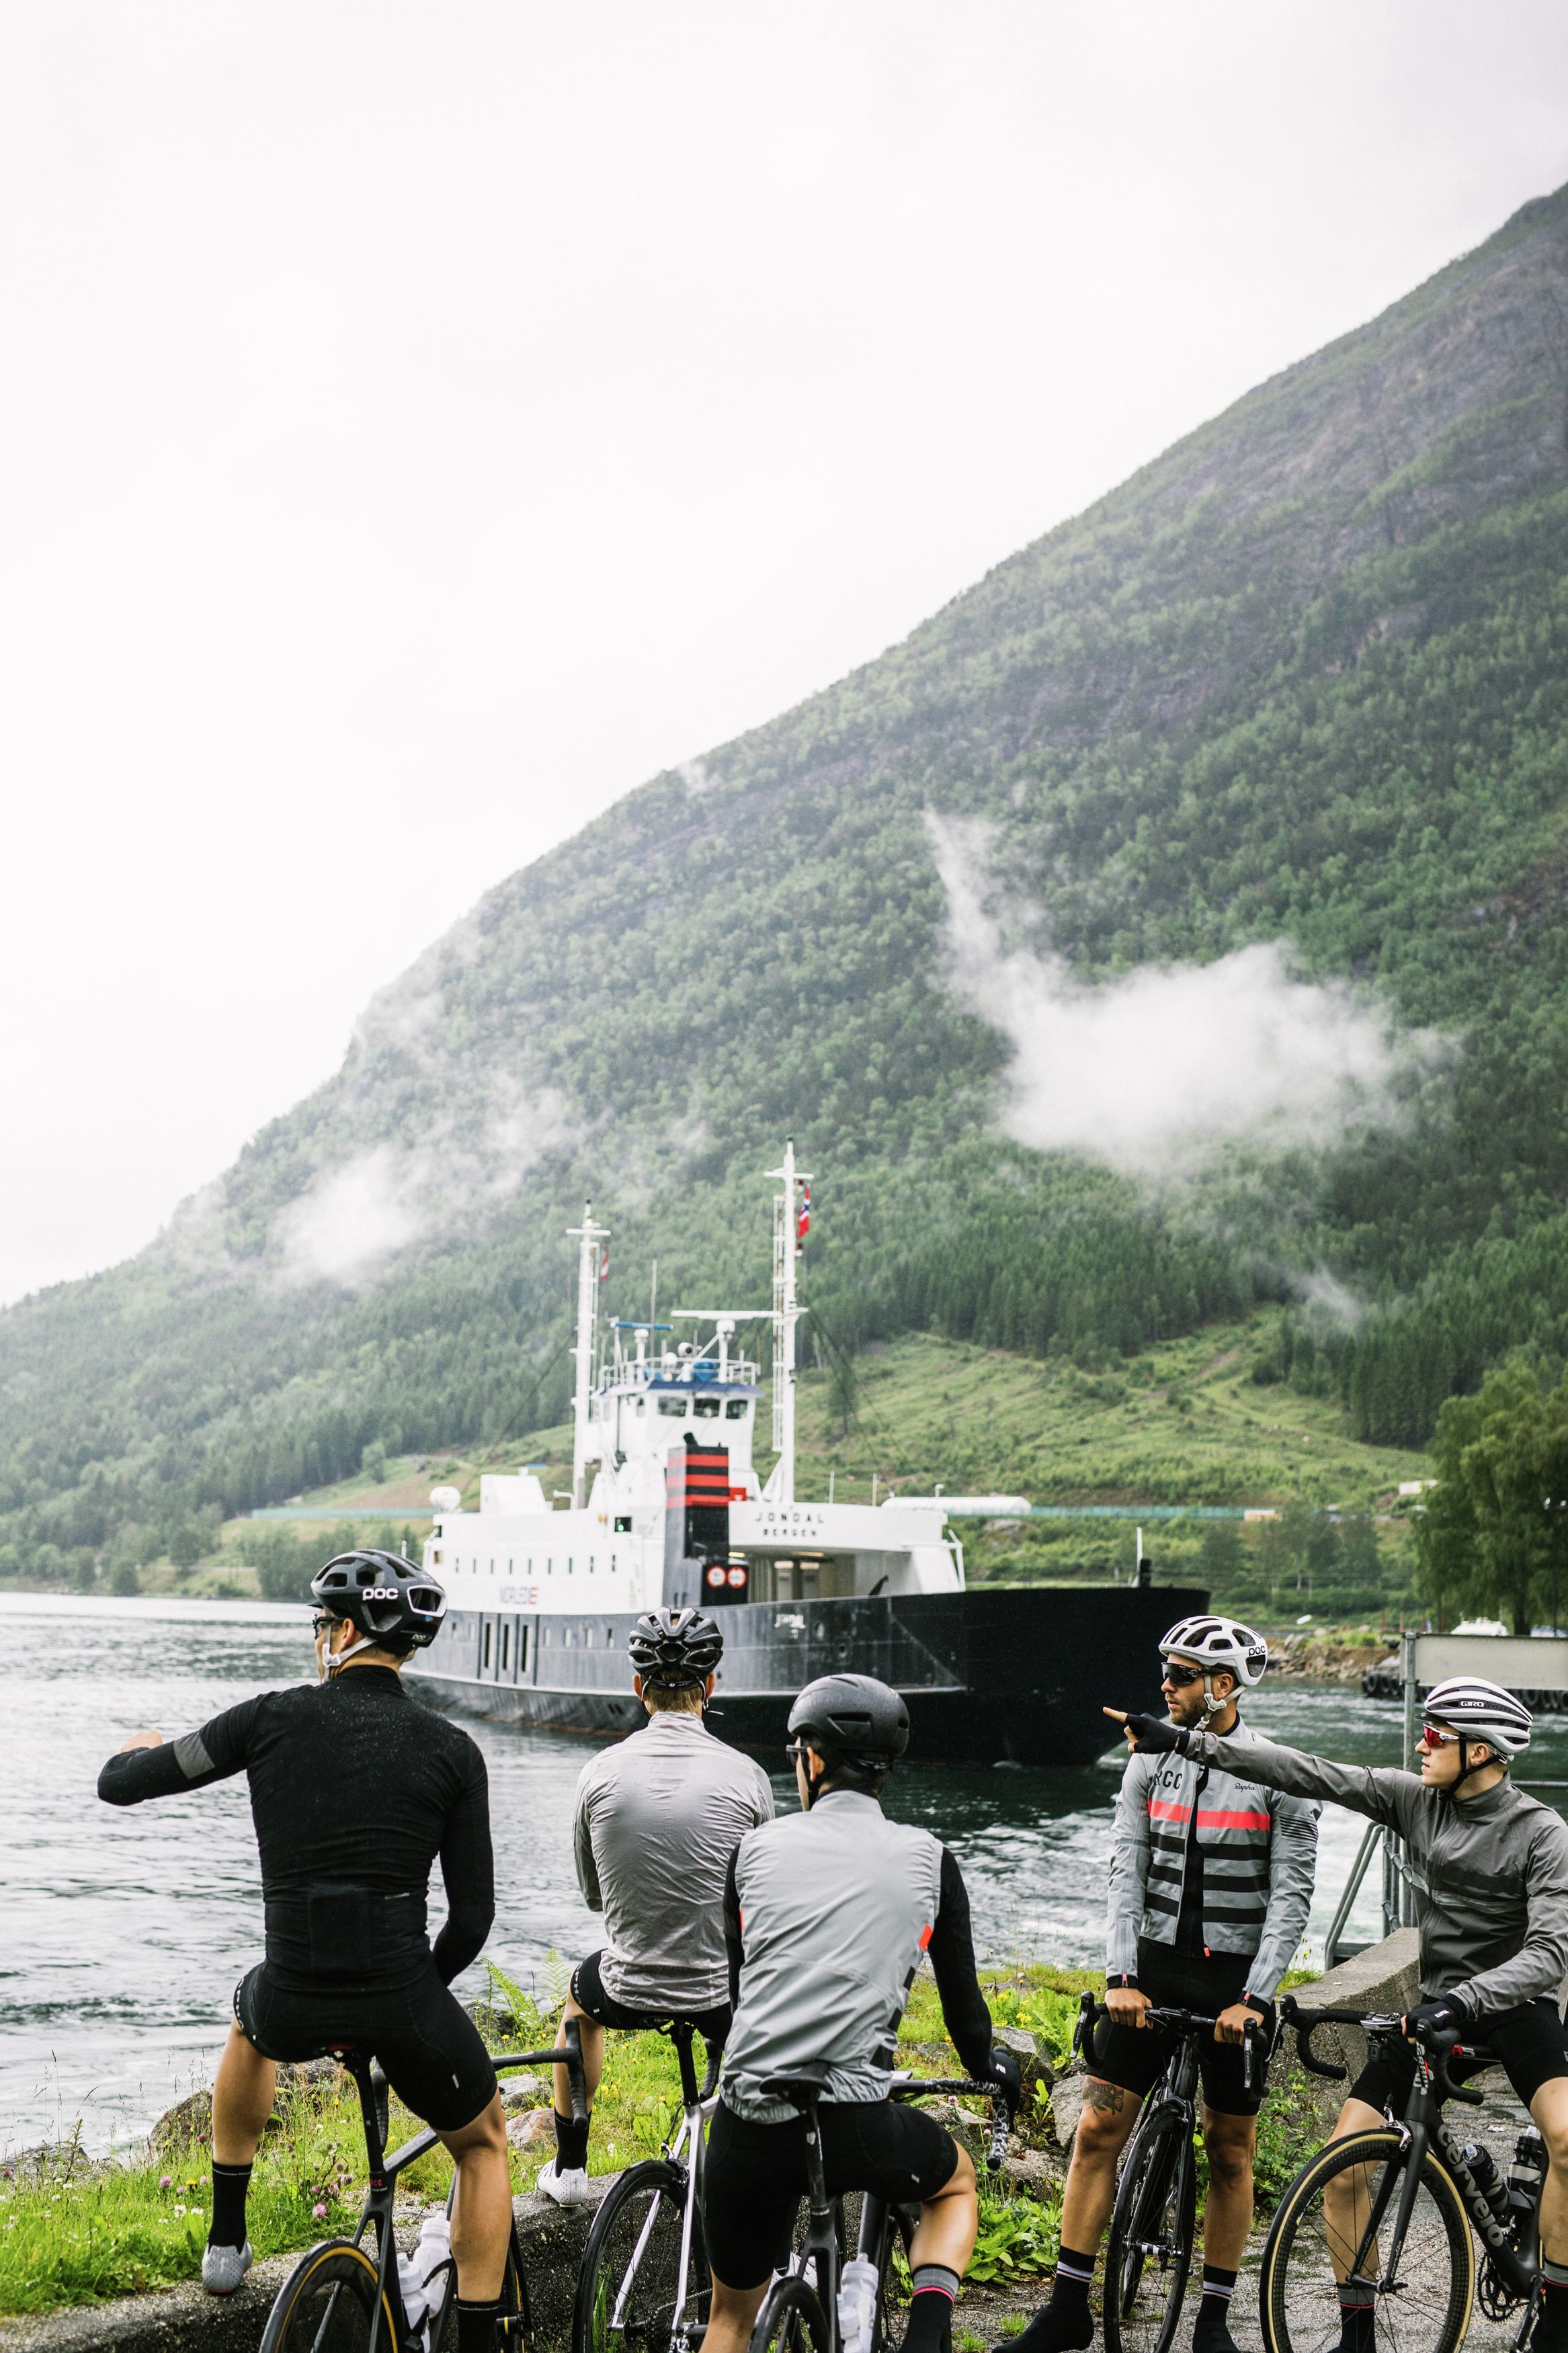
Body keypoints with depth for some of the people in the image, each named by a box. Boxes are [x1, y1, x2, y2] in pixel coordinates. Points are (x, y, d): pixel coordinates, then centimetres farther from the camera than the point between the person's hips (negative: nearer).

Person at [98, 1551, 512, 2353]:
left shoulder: (273, 1718, -1)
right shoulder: (452, 1751, 0)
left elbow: (120, 1784, 9)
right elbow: (472, 1917, 0)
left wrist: (140, 1748, 32)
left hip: (293, 2005, 1)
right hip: (402, 2005, -1)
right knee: (483, 2144, 26)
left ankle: (226, 2239, 42)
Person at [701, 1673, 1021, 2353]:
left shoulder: (757, 1848, 8)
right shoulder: (927, 1858, 5)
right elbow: (960, 1988, 16)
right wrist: (987, 2065, 37)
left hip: (749, 2127, 1)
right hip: (857, 2127, -1)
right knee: (956, 2179, 32)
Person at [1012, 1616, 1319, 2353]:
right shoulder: (1149, 1763, 3)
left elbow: (1291, 1896, -9)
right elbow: (1127, 1872, -1)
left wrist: (1254, 1999, -16)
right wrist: (1120, 1976, -11)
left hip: (1236, 1979, -2)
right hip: (1154, 1967, 3)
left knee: (1230, 2151, 6)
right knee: (1097, 2129, -2)